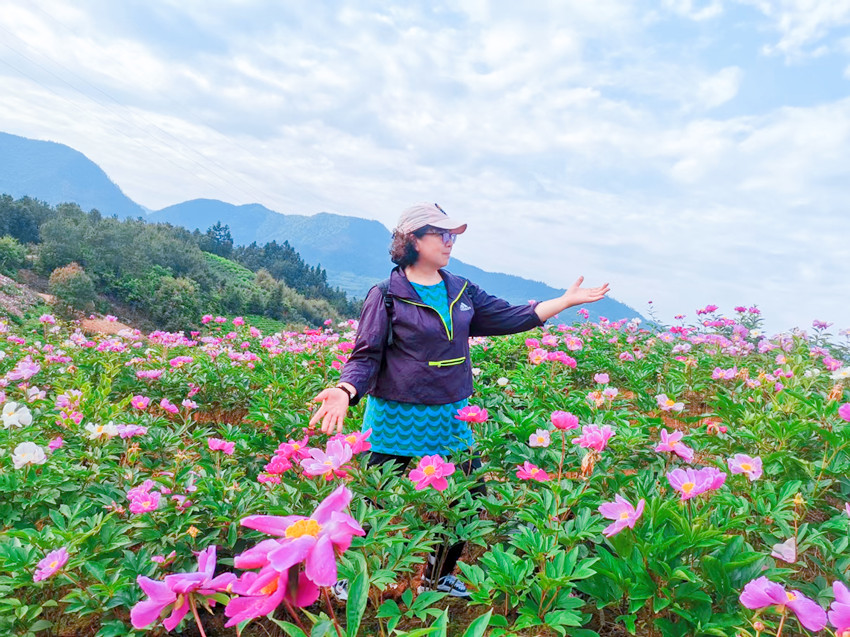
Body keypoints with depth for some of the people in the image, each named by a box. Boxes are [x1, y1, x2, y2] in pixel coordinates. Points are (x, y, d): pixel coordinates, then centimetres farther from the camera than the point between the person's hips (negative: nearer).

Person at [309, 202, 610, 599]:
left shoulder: (461, 292, 7)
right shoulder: (386, 296, -9)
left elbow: (511, 317, 10)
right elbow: (366, 356, -10)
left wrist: (568, 300, 8)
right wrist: (345, 391, -29)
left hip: (452, 419, 6)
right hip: (398, 422, -5)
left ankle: (440, 574, 38)